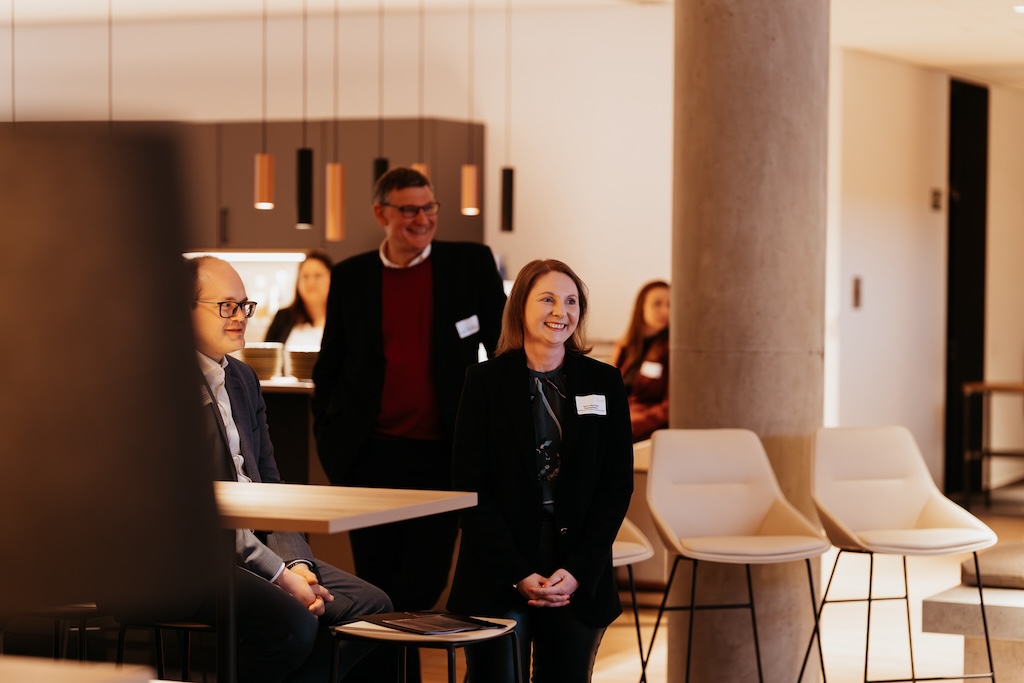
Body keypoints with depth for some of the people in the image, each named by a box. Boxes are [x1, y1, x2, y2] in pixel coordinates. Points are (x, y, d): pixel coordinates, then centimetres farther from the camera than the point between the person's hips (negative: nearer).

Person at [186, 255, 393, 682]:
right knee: (293, 623, -31)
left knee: (372, 606, -5)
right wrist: (278, 574, -19)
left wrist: (296, 563, -1)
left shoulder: (243, 379, 18)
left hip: (257, 544, 9)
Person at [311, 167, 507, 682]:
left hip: (442, 453, -1)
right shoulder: (350, 277, 6)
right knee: (378, 584, 6)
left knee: (422, 582, -5)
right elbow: (329, 365, 13)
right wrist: (329, 439, 4)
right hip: (371, 454, 1)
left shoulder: (472, 264, 3)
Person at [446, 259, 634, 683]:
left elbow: (618, 485, 4)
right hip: (498, 580, -2)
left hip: (581, 579, 2)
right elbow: (470, 487, -3)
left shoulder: (603, 383, 7)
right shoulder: (486, 382, 1)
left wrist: (578, 570, -7)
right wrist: (518, 574, -11)